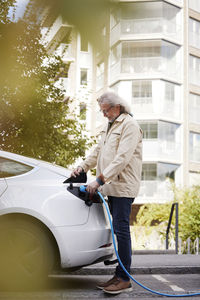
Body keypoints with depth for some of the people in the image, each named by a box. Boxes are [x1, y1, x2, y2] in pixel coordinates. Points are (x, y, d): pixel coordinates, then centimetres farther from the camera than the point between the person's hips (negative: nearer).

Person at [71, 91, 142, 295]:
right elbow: (98, 151, 28)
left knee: (121, 230, -11)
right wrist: (83, 167, 12)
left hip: (123, 186, -9)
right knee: (117, 230, 9)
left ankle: (124, 279, -7)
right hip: (112, 186, 9)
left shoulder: (129, 125, -10)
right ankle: (119, 275, 13)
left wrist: (100, 180, -22)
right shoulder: (110, 126, 22)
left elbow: (122, 158, -19)